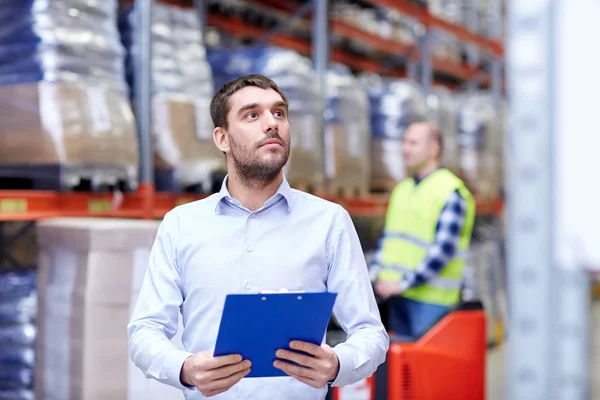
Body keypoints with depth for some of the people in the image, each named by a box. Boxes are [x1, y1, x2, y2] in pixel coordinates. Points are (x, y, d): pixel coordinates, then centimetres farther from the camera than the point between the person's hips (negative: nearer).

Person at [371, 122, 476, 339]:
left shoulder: (450, 192, -9)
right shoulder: (402, 188, 16)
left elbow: (444, 249, -16)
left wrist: (404, 283, -18)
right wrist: (374, 272, 4)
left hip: (430, 299, -7)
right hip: (397, 294, 7)